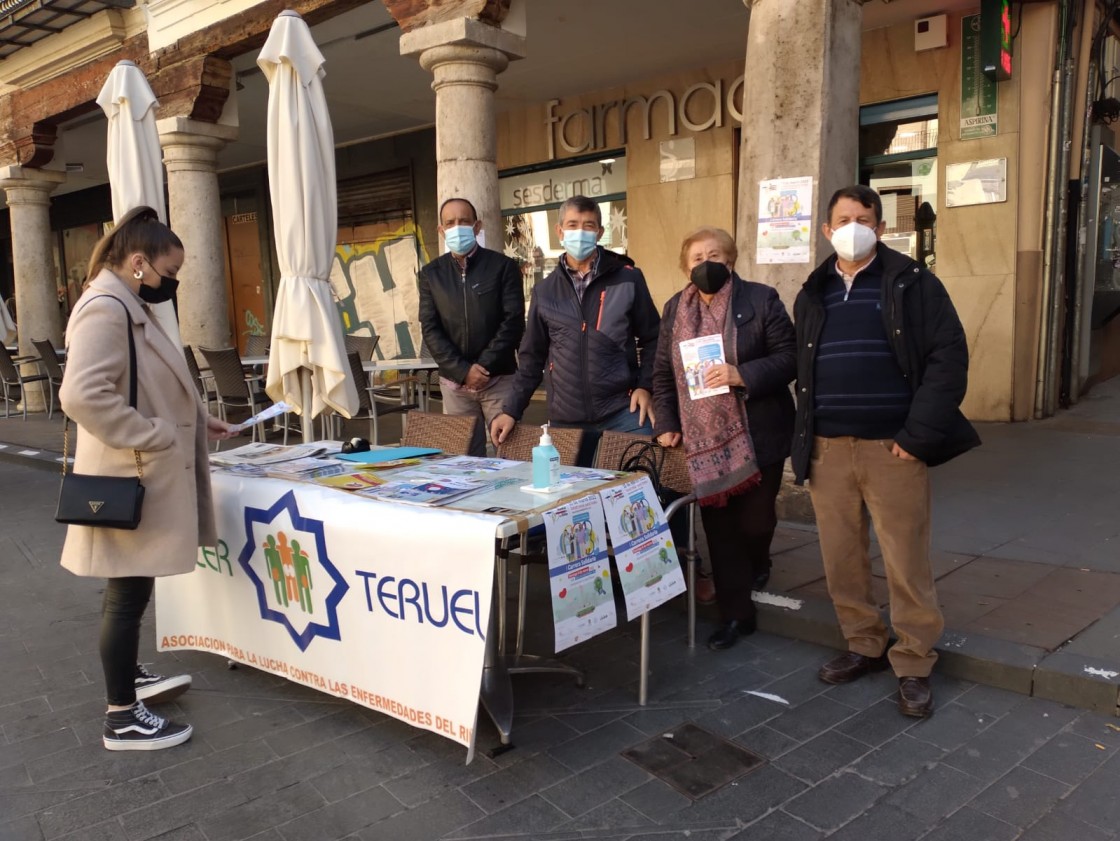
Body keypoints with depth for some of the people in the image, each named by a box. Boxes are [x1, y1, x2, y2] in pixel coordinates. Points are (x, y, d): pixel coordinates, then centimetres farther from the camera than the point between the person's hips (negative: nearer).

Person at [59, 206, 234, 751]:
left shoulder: (127, 309, 14)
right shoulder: (104, 310, -18)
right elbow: (82, 395, -30)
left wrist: (197, 422, 15)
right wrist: (153, 438, -24)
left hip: (145, 480, 10)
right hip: (131, 482, -10)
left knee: (131, 591, 21)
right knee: (127, 595, 0)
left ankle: (129, 679, 37)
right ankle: (122, 718, 12)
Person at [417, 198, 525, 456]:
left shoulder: (503, 267, 0)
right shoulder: (431, 273, 8)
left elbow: (513, 321, -6)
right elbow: (430, 329, 1)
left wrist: (483, 366, -13)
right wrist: (463, 371, -10)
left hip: (499, 379, -2)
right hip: (454, 382, 2)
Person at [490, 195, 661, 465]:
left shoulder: (628, 279, 2)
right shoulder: (545, 290, 9)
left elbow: (652, 339, 7)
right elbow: (532, 356, 13)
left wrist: (644, 386, -6)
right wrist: (512, 410, 8)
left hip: (623, 411, -2)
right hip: (565, 418, 2)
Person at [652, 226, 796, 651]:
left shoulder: (761, 299, -3)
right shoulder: (674, 310, 9)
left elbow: (789, 357, -8)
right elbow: (663, 374, 10)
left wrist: (742, 375, -22)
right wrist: (666, 424, 1)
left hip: (757, 435, -3)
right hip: (702, 438, 3)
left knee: (754, 519, 5)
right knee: (719, 526, 4)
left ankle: (756, 564, 42)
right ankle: (736, 612, 15)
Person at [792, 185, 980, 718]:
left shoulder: (912, 284, 1)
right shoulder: (812, 295, 14)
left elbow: (948, 358, -6)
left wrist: (918, 435, -13)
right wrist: (804, 440, 6)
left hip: (891, 447, -4)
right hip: (827, 450, 4)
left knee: (906, 563, 1)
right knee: (841, 559, 10)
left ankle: (913, 666, 15)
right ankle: (863, 645, 27)